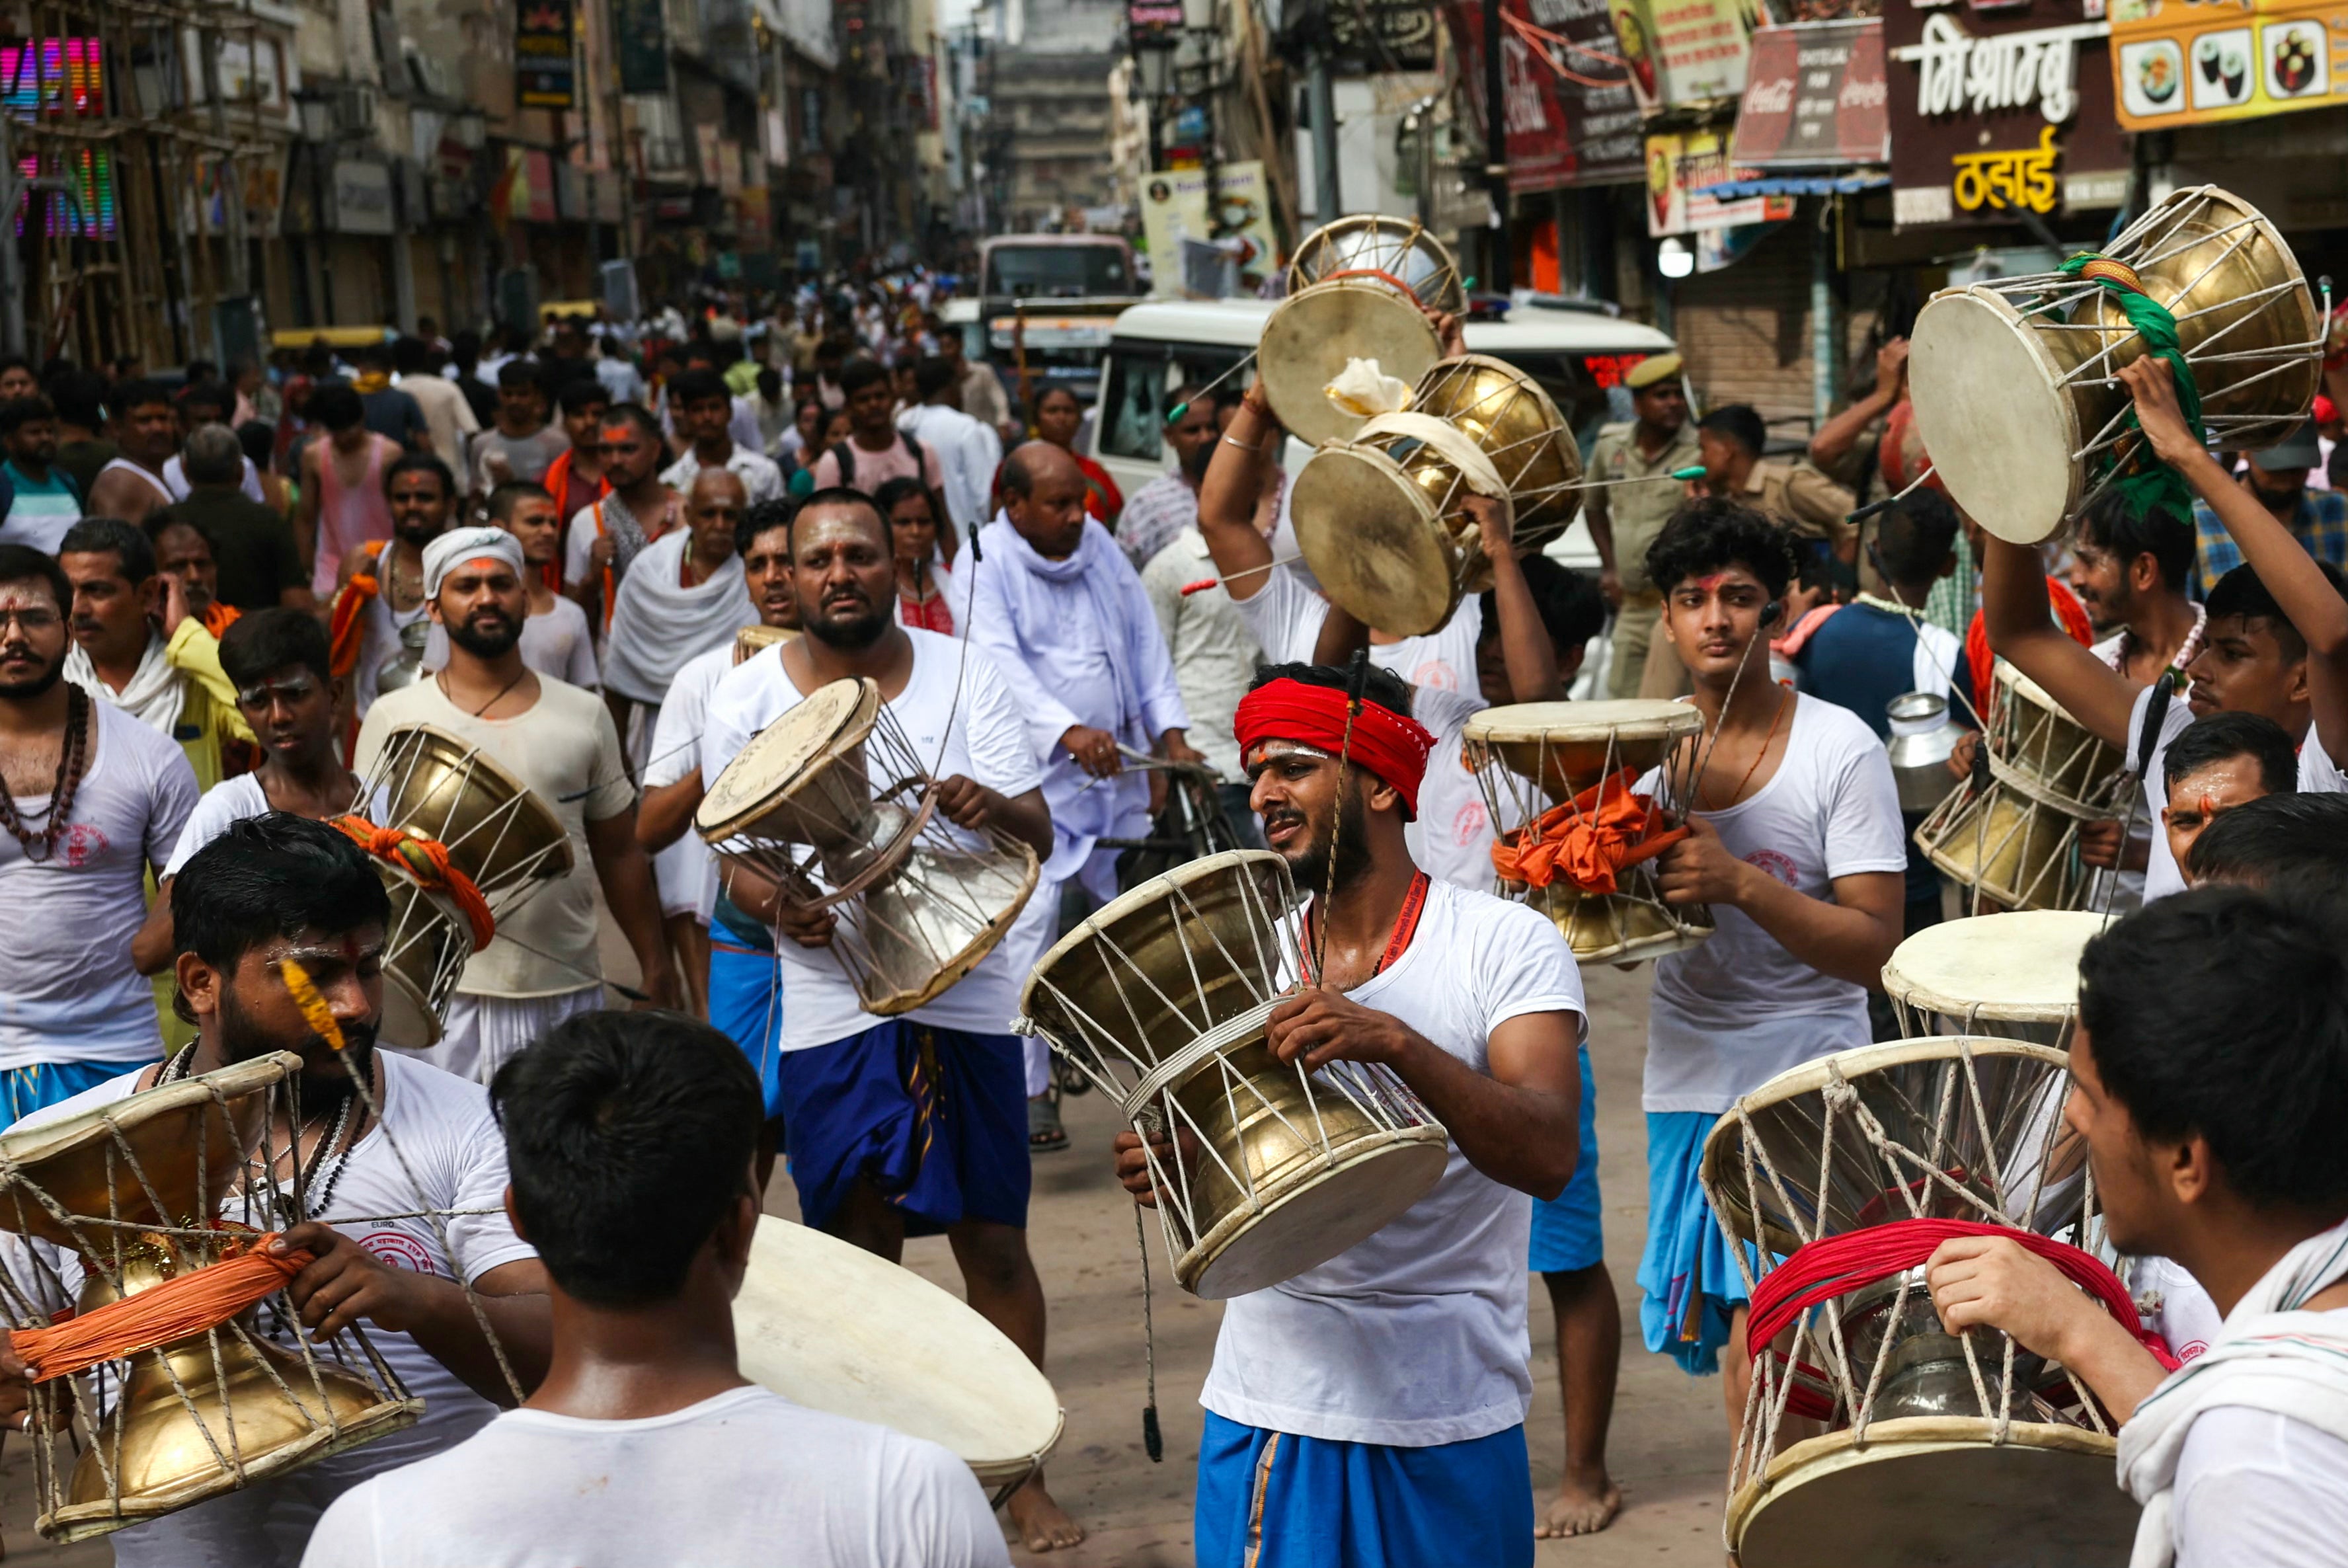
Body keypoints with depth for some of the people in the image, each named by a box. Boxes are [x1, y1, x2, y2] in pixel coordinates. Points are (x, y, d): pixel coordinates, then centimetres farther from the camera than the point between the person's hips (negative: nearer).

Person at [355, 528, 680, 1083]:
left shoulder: (584, 717, 8)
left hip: (568, 994, 2)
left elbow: (619, 853, 12)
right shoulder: (394, 719, 3)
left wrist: (655, 967, 9)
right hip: (440, 996, -2)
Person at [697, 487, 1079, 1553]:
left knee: (994, 1240, 4)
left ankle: (1024, 1476, 18)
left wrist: (995, 808, -28)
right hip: (831, 1008, 0)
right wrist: (777, 907, -19)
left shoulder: (965, 674, -1)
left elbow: (1038, 835, -5)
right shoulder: (745, 698, -1)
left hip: (965, 995, 0)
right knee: (859, 1249, 8)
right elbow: (737, 859, 3)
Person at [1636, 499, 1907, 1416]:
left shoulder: (1841, 749, -7)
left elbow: (1876, 951, -13)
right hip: (1686, 1085, 5)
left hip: (1805, 1089, -5)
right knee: (1731, 1337, 11)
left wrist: (1740, 882, -24)